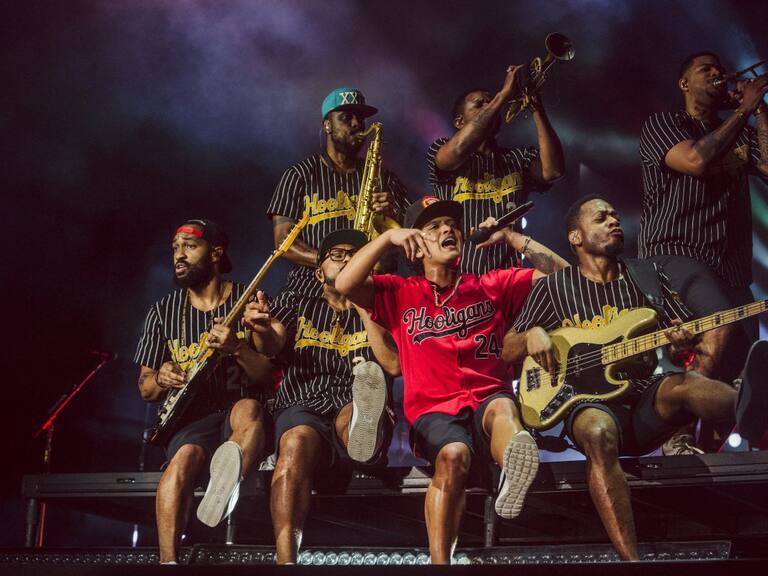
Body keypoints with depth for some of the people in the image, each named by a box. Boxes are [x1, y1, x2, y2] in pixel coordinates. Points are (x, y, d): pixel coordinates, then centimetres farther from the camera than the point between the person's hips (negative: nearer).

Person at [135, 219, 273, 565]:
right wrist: (160, 380, -11)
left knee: (248, 409, -37)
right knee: (185, 457, -34)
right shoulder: (163, 311, 11)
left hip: (237, 414, -1)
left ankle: (226, 478, -61)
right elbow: (145, 389, 15)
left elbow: (272, 377, -1)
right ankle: (168, 559, -41)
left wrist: (237, 349, -20)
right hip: (190, 419, 1)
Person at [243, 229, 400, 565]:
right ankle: (285, 560, -50)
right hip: (303, 407, -1)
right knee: (298, 443, -36)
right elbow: (271, 347, 3)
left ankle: (363, 427, -75)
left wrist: (362, 308, 6)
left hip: (352, 411, 1)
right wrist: (262, 329, -23)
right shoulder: (296, 305, 24)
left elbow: (394, 365, 5)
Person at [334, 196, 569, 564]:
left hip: (488, 399, 1)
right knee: (453, 455, -34)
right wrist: (388, 237, -4)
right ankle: (439, 560, -36)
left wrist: (510, 237, 10)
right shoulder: (399, 294, 13)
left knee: (502, 409, -36)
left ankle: (514, 472, -71)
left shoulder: (492, 285, 18)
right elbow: (345, 284, -4)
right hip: (434, 410, 0)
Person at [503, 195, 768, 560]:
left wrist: (682, 342, -12)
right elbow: (508, 352, 14)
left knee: (681, 383, -34)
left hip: (648, 400, 1)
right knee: (597, 433, -39)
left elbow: (685, 333, 14)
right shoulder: (554, 287, 10)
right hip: (590, 401, -1)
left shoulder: (648, 274, 16)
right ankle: (629, 559, -47)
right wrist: (533, 335, -10)